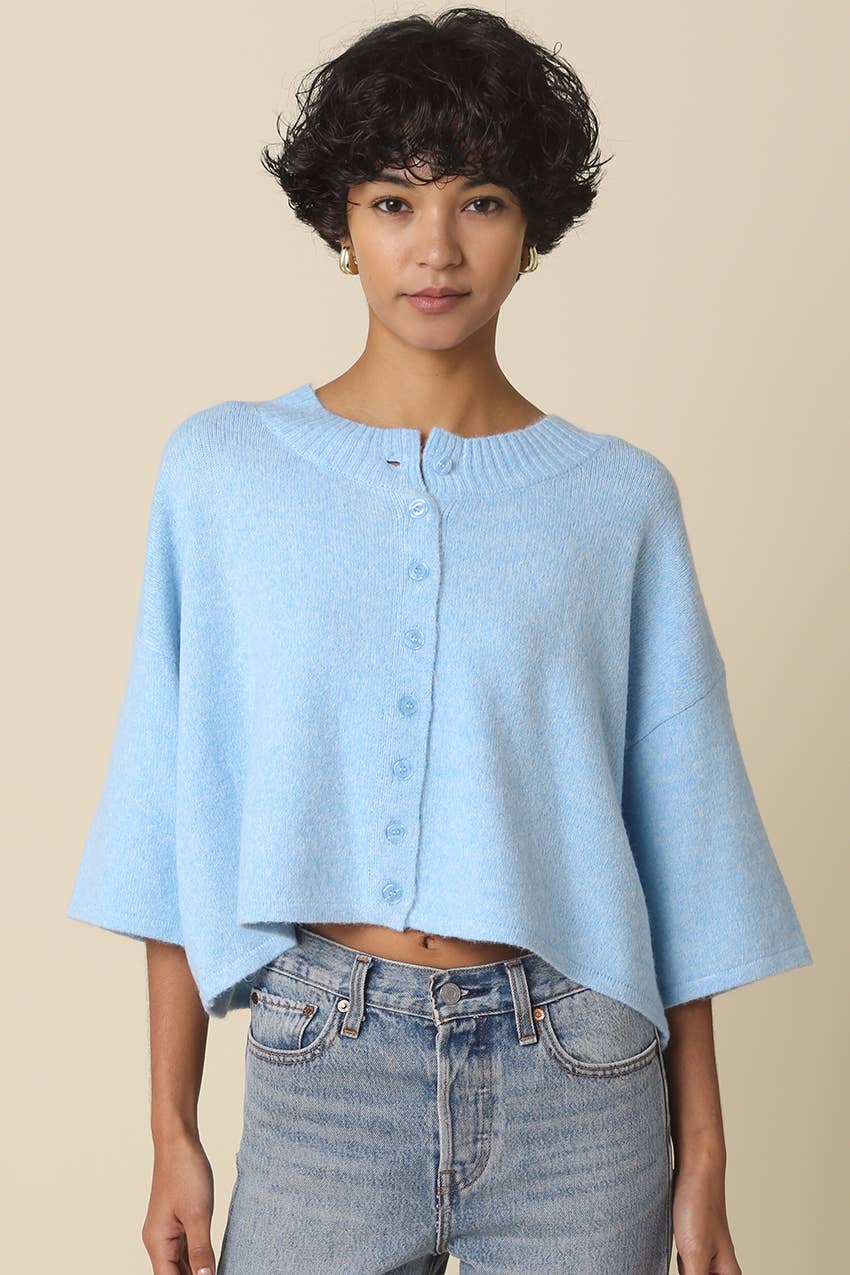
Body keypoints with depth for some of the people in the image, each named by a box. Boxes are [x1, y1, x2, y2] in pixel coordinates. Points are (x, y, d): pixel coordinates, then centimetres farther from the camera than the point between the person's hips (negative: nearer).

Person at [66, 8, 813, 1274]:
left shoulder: (620, 501, 0)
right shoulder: (221, 470, 1)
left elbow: (681, 847, 2)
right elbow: (175, 825, 2)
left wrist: (702, 1155, 3)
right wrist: (172, 1133, 2)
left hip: (575, 1080, 0)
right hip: (321, 1066, 0)